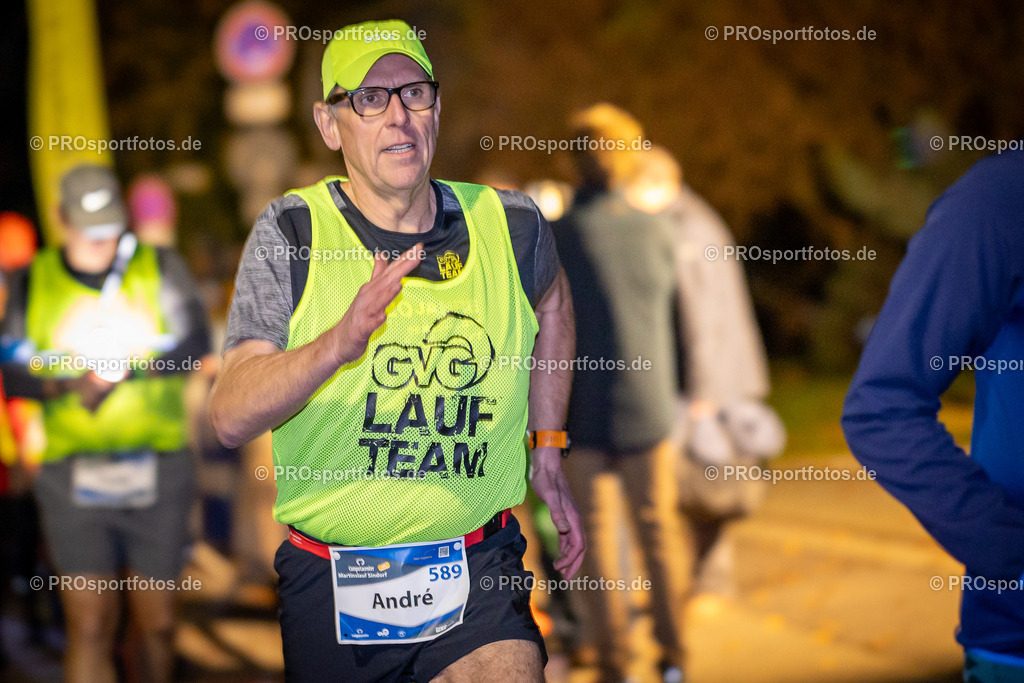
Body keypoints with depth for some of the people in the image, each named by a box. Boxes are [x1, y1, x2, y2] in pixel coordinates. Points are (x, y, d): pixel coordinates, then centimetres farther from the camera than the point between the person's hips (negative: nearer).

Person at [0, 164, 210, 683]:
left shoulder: (160, 269, 6)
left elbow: (195, 347, -4)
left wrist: (129, 369, -19)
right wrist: (67, 386, -13)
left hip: (156, 469, 0)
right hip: (72, 473, 0)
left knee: (157, 621, 6)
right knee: (89, 626, -9)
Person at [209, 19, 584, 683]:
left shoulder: (510, 224, 0)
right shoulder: (292, 232, -7)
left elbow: (552, 300, 24)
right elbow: (230, 417, -17)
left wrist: (547, 453, 21)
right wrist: (340, 342, -34)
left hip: (477, 577, 0)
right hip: (327, 581, 0)